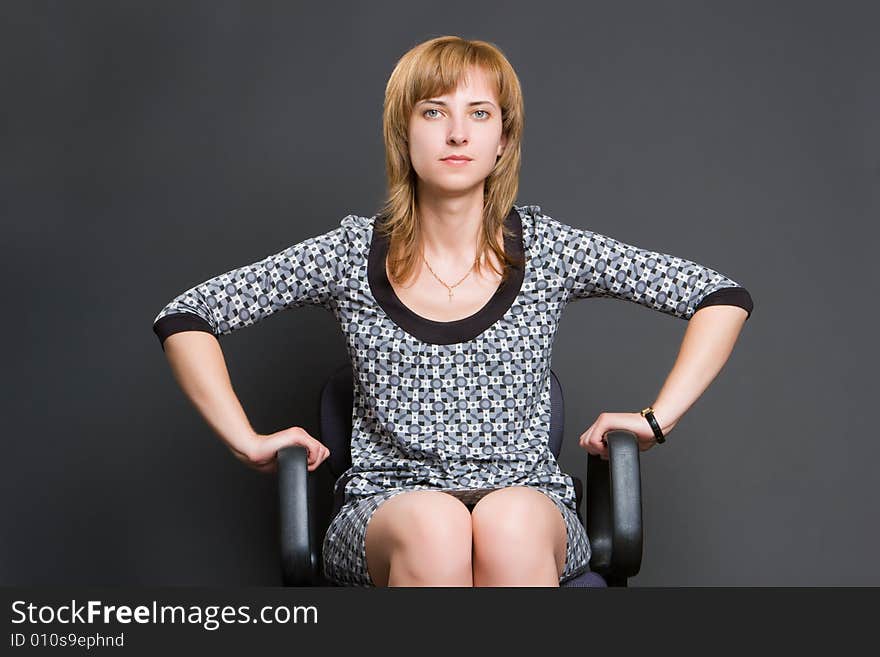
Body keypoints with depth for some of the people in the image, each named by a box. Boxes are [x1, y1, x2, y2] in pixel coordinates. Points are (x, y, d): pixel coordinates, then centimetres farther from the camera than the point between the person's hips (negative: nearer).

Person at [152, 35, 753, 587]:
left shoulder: (546, 248, 4)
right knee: (432, 526, -36)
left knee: (509, 523, -36)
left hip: (527, 502, 0)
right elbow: (183, 318, 8)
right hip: (386, 511, 0)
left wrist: (655, 420, 3)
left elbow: (725, 298, 10)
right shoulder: (353, 254, 4)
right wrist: (249, 440, 0)